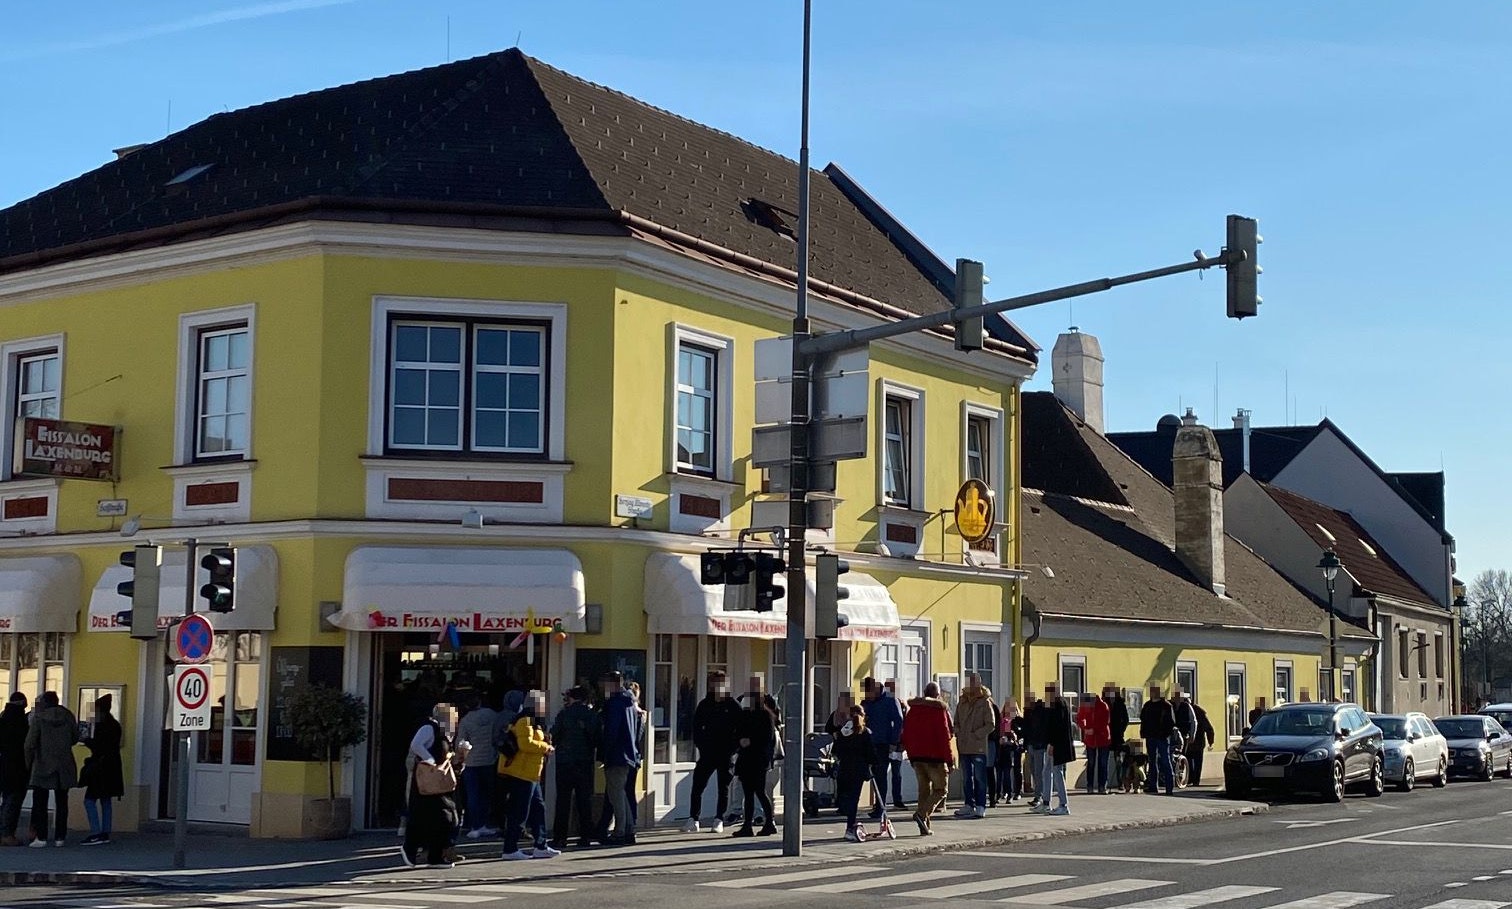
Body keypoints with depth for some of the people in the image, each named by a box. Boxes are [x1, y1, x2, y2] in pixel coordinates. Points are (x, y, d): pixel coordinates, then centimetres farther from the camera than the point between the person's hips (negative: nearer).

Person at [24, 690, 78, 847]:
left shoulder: (39, 717, -8)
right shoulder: (68, 715, 1)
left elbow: (30, 743, -10)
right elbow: (75, 738, 9)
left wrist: (28, 762, 3)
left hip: (43, 765, -3)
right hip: (65, 766, 3)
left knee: (40, 802, 4)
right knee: (61, 802, 8)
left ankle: (41, 837, -3)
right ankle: (59, 837, 6)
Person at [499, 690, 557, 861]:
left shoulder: (531, 722, 20)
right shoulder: (525, 722, -14)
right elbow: (525, 743, -26)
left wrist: (544, 744, 10)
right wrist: (545, 747, -15)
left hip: (530, 775, 11)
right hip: (521, 775, -11)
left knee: (538, 808, 14)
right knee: (519, 813, -7)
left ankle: (540, 846, 19)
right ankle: (510, 849, -3)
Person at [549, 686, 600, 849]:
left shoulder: (564, 713, -6)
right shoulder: (593, 716, 2)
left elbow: (554, 736, -5)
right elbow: (599, 739, 6)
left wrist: (553, 745, 15)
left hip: (565, 762, -2)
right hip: (586, 762, 2)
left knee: (563, 800, 2)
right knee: (585, 800, 8)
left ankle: (560, 837, -1)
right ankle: (585, 837, 6)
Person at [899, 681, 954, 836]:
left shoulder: (912, 709, 10)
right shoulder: (940, 710, -7)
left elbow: (905, 735, 12)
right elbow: (945, 736, -11)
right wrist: (950, 760, -6)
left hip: (917, 757, 5)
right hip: (935, 757, -5)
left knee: (924, 790, 12)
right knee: (940, 790, 2)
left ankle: (925, 827, 8)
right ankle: (921, 814, -20)